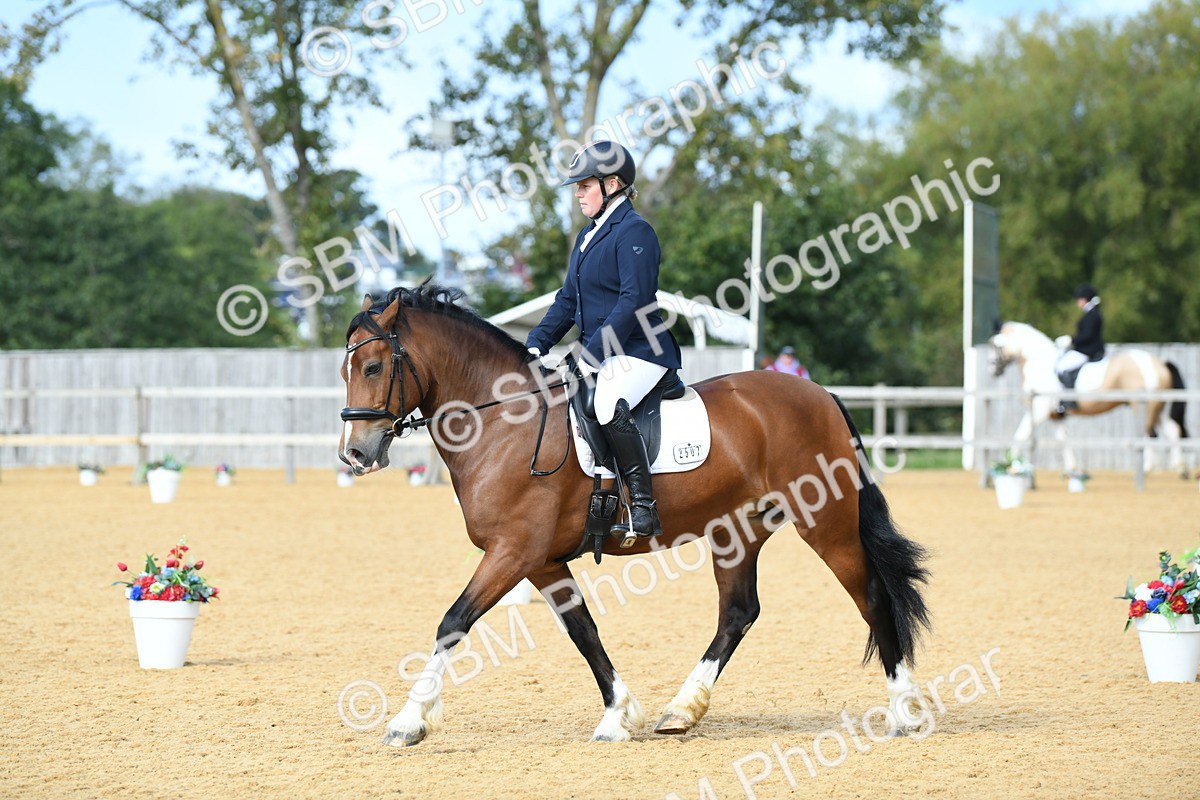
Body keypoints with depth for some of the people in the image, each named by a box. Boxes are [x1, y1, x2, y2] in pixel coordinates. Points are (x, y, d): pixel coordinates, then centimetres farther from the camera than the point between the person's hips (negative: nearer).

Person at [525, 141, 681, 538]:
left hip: (639, 351, -10)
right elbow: (568, 299, 20)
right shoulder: (588, 236, 17)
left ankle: (643, 505, -31)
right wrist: (537, 344, 6)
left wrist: (591, 356, -23)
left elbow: (634, 301, -20)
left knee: (610, 408, -36)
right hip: (598, 352, 10)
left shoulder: (634, 232, -12)